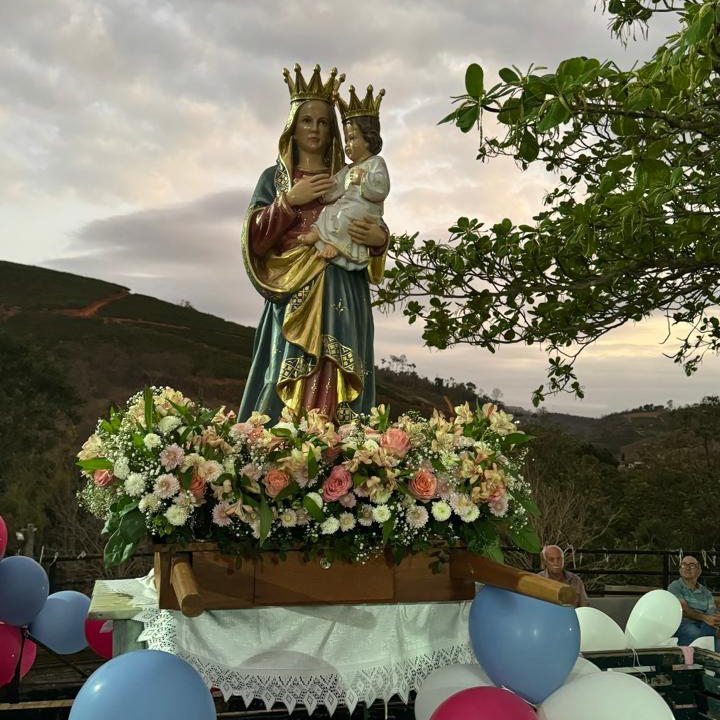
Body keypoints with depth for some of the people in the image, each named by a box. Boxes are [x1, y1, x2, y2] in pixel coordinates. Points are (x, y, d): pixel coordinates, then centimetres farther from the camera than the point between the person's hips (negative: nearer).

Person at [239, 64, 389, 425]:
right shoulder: (275, 178, 13)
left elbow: (373, 233, 15)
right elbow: (254, 240, 3)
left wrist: (379, 239, -9)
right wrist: (290, 201, -7)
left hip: (343, 301, 1)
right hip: (293, 298, -1)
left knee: (335, 392, -7)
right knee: (285, 393, -9)